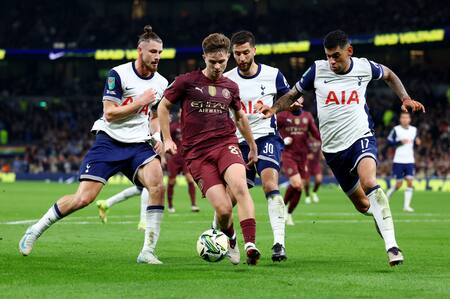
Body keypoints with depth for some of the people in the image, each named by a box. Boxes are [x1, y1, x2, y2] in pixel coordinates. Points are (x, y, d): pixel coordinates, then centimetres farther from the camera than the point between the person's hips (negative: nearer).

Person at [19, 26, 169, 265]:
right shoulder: (119, 74, -10)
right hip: (109, 141, -4)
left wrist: (156, 136, 8)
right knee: (83, 198, -10)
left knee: (157, 186, -25)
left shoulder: (161, 83, 8)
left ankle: (148, 252, -19)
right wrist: (140, 102, -15)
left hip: (139, 145, 4)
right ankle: (35, 231, 11)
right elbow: (109, 113, -15)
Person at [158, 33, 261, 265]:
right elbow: (163, 107, 13)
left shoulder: (230, 87, 12)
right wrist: (167, 139, 5)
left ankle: (250, 244, -35)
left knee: (239, 186, -31)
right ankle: (230, 240, 18)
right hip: (197, 152, -2)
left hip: (226, 143, 2)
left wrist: (252, 146, 35)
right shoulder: (186, 81, 2)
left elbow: (239, 115, 30)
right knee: (223, 209, -16)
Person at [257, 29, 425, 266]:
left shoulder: (364, 67, -1)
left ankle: (391, 246, -33)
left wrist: (405, 99, 9)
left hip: (361, 137, -3)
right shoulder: (318, 70, -2)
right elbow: (293, 95, 8)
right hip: (333, 147, 3)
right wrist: (274, 108, -11)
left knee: (368, 182, -32)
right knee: (362, 205, 8)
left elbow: (388, 75, 21)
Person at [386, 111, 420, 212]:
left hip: (410, 161, 3)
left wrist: (417, 142, -3)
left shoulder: (414, 130, 8)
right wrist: (400, 142, -17)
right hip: (398, 161, -3)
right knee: (399, 184, 0)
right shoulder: (396, 129, -4)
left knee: (410, 182, -10)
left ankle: (406, 205, -7)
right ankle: (387, 195, 29)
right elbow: (389, 141, -4)